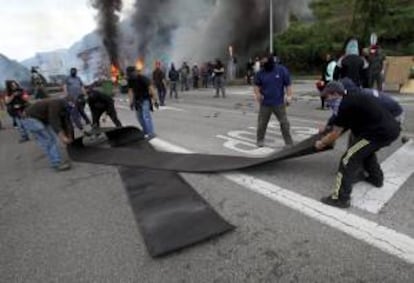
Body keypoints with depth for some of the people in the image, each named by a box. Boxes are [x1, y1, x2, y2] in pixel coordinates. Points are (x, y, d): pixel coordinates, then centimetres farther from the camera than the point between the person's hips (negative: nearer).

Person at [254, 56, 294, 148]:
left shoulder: (282, 70, -6)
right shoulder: (261, 73, -2)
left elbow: (288, 84, 0)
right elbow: (257, 85, 11)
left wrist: (289, 96, -7)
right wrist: (257, 94, -7)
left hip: (279, 103, -1)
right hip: (265, 103, 1)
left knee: (284, 123, 5)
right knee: (262, 123, 8)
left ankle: (289, 142, 17)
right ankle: (260, 140, 26)